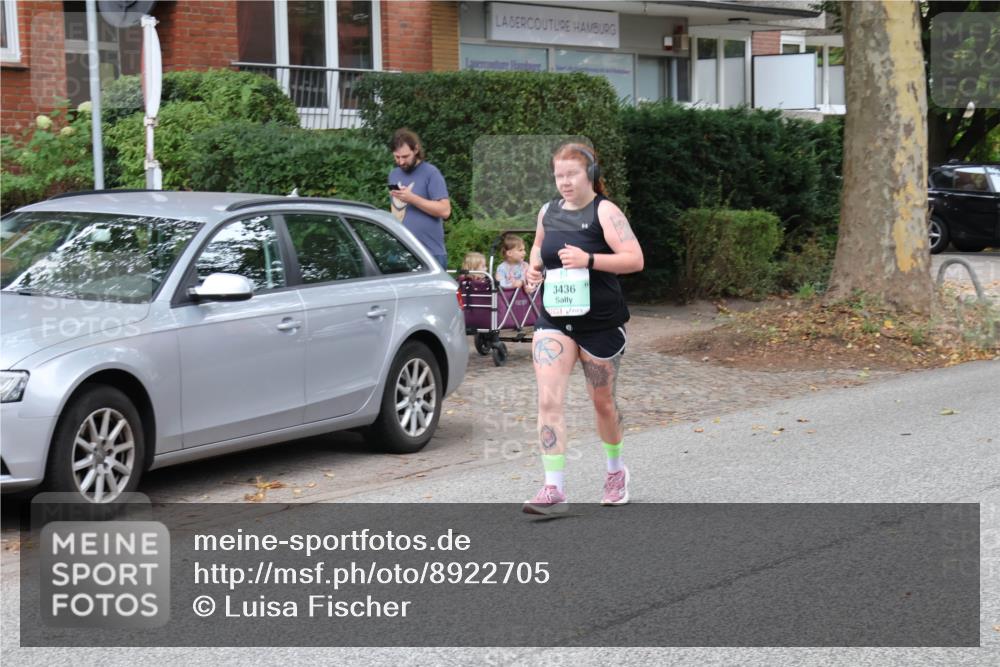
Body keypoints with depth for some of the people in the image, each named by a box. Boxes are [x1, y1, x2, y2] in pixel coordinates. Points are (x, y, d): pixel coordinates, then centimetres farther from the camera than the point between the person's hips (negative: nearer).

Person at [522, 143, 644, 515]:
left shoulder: (604, 211, -10)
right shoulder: (548, 212, 6)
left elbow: (634, 260, -18)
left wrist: (589, 259, -28)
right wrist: (535, 267, 5)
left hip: (600, 321, -3)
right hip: (553, 320, 4)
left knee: (602, 401, 13)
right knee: (549, 401, -12)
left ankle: (616, 471, 39)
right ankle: (553, 489, -13)